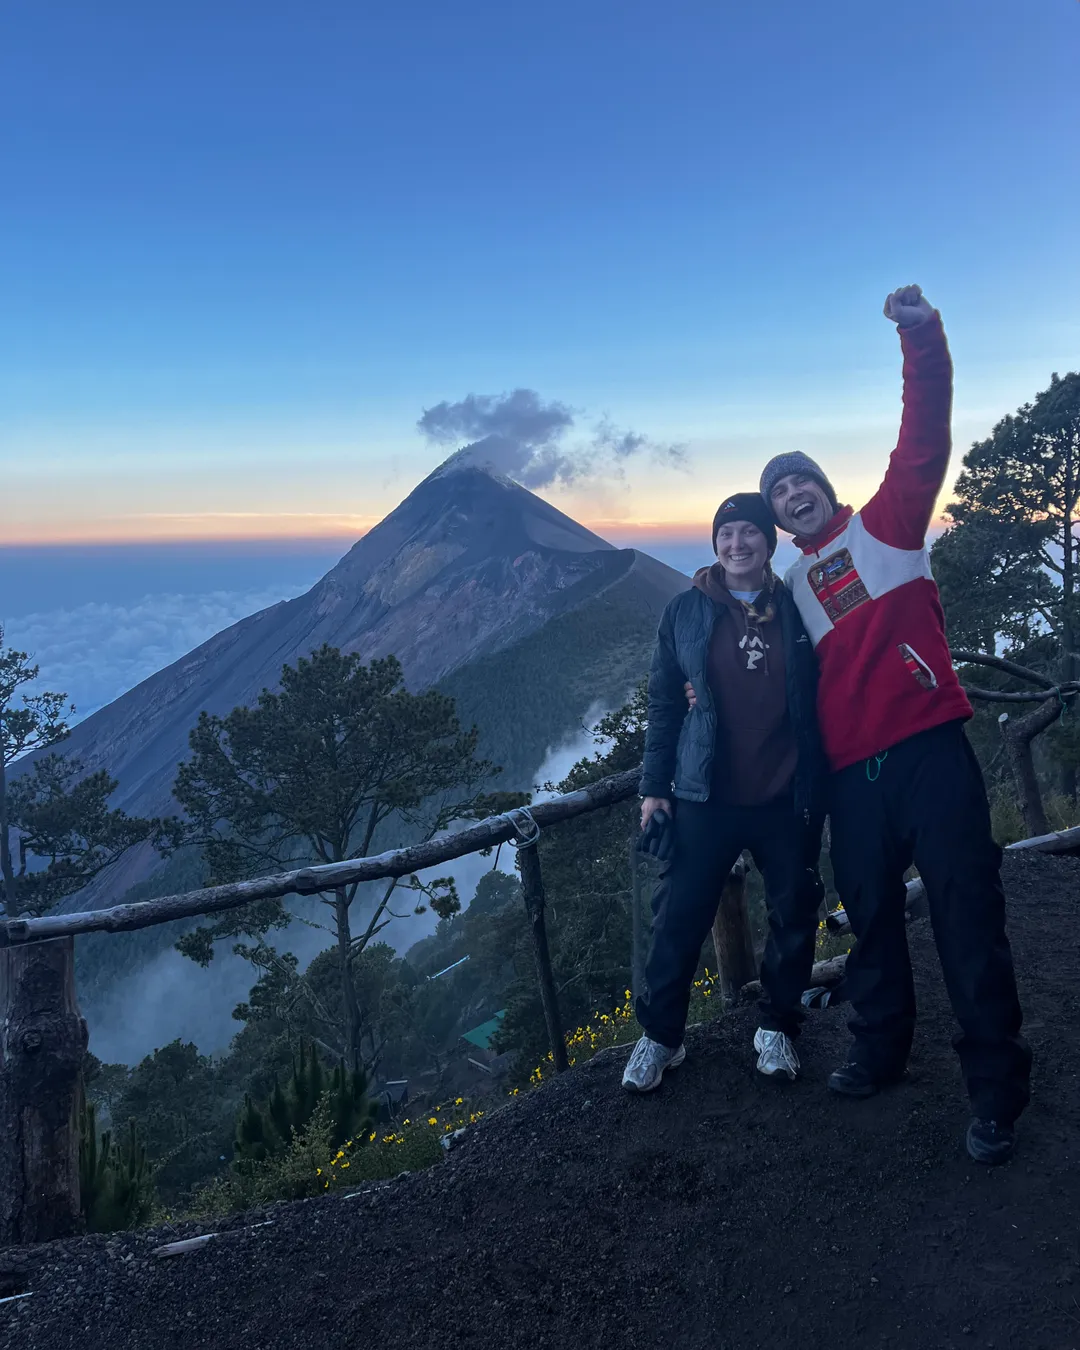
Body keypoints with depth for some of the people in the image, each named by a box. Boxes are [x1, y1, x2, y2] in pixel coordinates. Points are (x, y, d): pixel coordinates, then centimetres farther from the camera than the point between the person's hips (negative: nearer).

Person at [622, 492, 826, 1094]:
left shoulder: (796, 609, 2)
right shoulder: (687, 611, 1)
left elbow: (824, 698, 7)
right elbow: (664, 702, 3)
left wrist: (822, 783, 2)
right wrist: (655, 786, 0)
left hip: (789, 799, 1)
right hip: (707, 797, -1)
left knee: (794, 916, 11)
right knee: (680, 918, 2)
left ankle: (778, 1027, 32)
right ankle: (659, 1037, 18)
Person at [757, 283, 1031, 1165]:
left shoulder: (886, 524, 5)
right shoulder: (793, 592, 15)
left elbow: (926, 443, -7)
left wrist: (922, 337, -17)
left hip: (928, 751, -4)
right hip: (853, 776, 4)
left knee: (967, 917, 0)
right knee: (872, 918, 15)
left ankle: (997, 1090, 13)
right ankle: (880, 1052, 33)